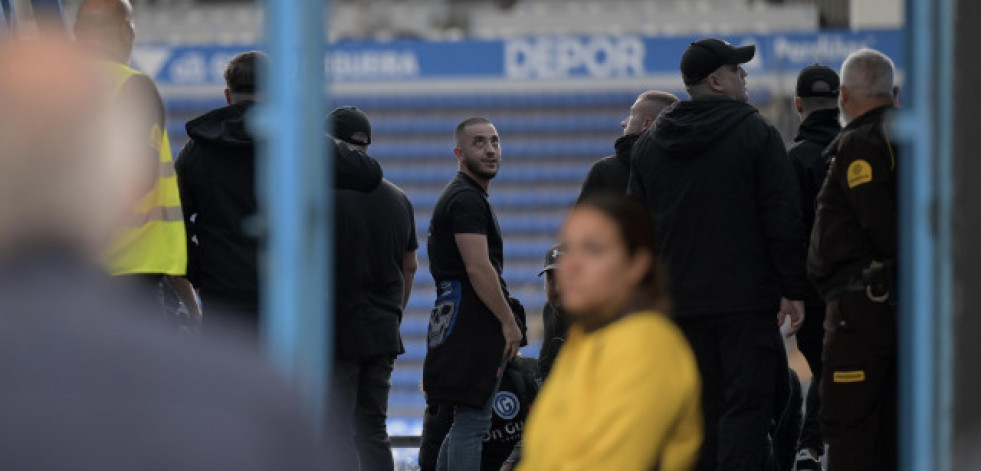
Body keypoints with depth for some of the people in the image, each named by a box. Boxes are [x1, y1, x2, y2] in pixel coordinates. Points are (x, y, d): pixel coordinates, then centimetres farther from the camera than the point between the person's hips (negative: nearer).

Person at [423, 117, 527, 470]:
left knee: (466, 422, 15)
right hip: (474, 322, -11)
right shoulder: (468, 199, -12)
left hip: (456, 320, 11)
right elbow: (478, 269, -20)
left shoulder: (462, 196, 22)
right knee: (472, 420, -11)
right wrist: (509, 321, -18)